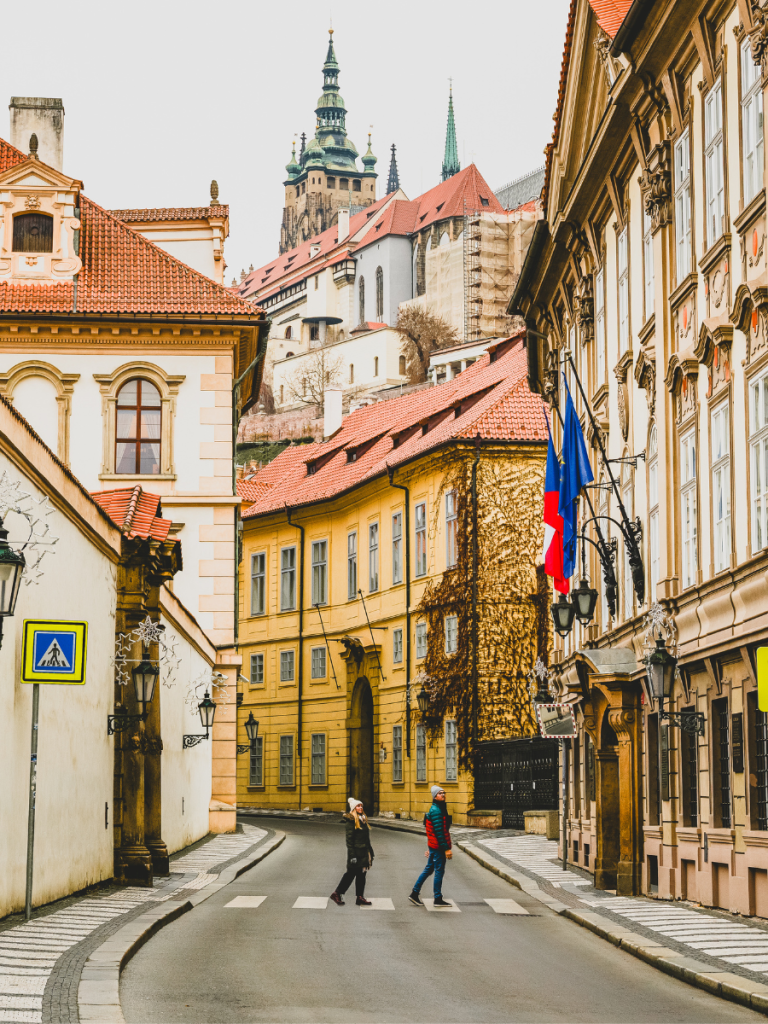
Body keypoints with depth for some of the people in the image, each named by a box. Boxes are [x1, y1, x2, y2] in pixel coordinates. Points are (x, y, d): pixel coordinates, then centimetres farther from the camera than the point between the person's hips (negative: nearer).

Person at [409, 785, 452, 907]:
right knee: (439, 871, -1)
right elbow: (439, 832, -22)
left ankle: (414, 894, 20)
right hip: (438, 846, -10)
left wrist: (430, 848, 24)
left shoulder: (439, 809, 16)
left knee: (428, 869, 15)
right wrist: (446, 849, -22)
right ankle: (438, 899, 7)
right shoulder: (436, 810, -17)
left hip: (433, 845, 10)